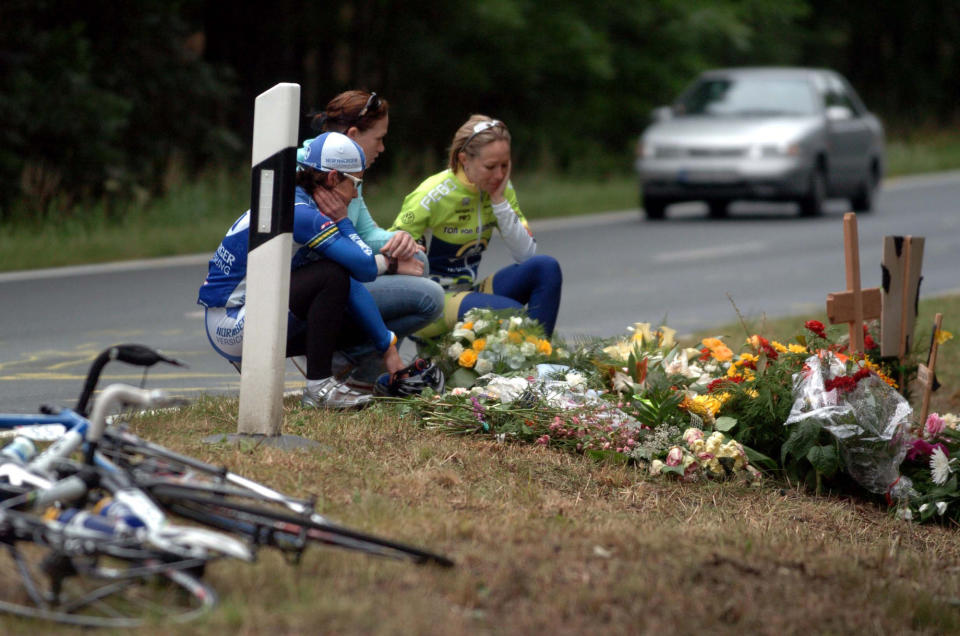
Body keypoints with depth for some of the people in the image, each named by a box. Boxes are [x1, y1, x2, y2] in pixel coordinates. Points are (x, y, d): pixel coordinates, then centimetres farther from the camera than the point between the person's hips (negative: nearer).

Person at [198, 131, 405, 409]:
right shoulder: (300, 213, -19)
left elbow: (350, 286, 9)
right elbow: (366, 267, -24)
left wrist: (388, 348, 7)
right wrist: (342, 222, -7)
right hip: (233, 328, -10)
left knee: (357, 323, 8)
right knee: (331, 275, -21)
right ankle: (318, 385, -17)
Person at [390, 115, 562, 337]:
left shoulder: (501, 187, 2)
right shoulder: (434, 196, -17)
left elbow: (526, 253, -5)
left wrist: (499, 201, -11)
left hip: (468, 291, 7)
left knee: (546, 267, -15)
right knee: (510, 312, -32)